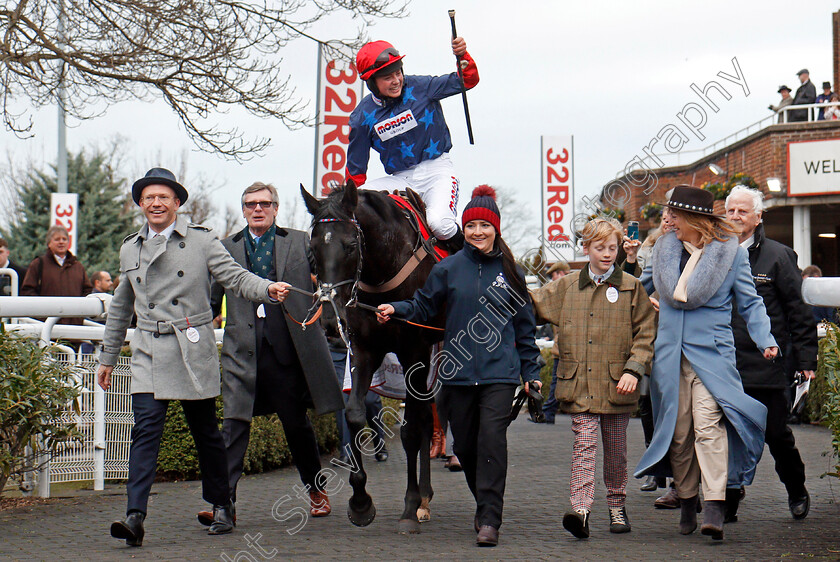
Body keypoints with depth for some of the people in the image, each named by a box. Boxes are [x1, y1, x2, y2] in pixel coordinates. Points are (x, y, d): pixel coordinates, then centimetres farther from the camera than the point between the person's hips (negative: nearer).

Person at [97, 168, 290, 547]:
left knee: (205, 431, 6)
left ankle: (221, 507, 23)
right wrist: (107, 357, 25)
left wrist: (268, 289, -26)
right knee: (146, 429, -11)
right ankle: (135, 517, -19)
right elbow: (121, 308, 22)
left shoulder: (202, 240, 3)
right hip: (148, 354, 2)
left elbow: (234, 276, -6)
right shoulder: (130, 250, 14)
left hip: (193, 350, -2)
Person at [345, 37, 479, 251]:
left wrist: (463, 56, -19)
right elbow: (356, 170, 9)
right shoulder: (362, 117, 0)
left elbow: (468, 80, 1)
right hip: (401, 179, 3)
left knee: (439, 223, -30)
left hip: (437, 170, -3)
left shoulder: (419, 87, -4)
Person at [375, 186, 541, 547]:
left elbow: (524, 325, 12)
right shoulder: (448, 269, 5)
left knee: (492, 439, -14)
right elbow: (423, 307, 6)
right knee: (465, 445, 8)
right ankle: (485, 503, 31)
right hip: (459, 372, 2)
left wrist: (531, 371, 11)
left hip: (500, 371, -2)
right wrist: (395, 310, -14)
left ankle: (489, 520, -13)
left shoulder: (509, 272, 6)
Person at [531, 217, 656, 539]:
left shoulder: (631, 288, 3)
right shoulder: (566, 288, 8)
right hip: (580, 384, 0)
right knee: (583, 445, -9)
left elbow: (645, 333, 2)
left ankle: (616, 506, 26)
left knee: (616, 449, 11)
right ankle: (581, 509, -18)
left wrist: (633, 369, -7)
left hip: (616, 384, 0)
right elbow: (532, 303, 17)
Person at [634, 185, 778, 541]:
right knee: (678, 430, 5)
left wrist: (765, 339, -6)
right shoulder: (664, 249, 11)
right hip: (671, 352, 4)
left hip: (712, 352, -4)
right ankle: (687, 504, 17)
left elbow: (749, 302, 5)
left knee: (708, 423, -17)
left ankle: (714, 507, -21)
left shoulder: (731, 252, 0)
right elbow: (640, 288, 27)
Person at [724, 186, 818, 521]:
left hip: (766, 364, -3)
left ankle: (797, 492, 28)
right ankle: (729, 502, 11)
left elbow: (798, 310, 0)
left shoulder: (777, 256, -1)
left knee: (777, 435, 5)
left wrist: (805, 357, -4)